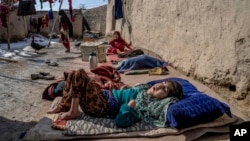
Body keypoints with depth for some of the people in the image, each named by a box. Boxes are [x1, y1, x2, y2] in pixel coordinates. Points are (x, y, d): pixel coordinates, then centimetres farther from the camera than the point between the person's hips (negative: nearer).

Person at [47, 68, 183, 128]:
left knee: (80, 74, -21)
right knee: (74, 74, 7)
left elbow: (120, 122, -28)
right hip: (105, 95, 9)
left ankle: (73, 112, -6)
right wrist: (124, 89, 7)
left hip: (102, 106, -9)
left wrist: (130, 106, -30)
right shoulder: (145, 88, 7)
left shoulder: (147, 105, -20)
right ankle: (63, 106, 16)